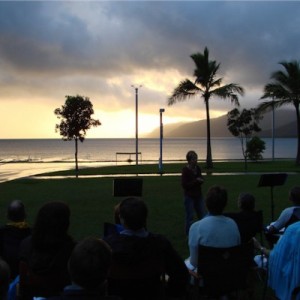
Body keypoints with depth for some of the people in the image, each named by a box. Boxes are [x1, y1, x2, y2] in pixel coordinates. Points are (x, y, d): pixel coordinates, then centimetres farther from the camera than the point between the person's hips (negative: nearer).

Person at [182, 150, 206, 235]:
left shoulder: (197, 168, 1)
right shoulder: (185, 170, -16)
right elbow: (184, 185, -18)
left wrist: (201, 180, -8)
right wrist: (196, 181, -21)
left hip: (198, 195, 6)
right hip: (189, 197, -6)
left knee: (203, 215, 10)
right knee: (190, 217, 2)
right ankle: (189, 234, 15)